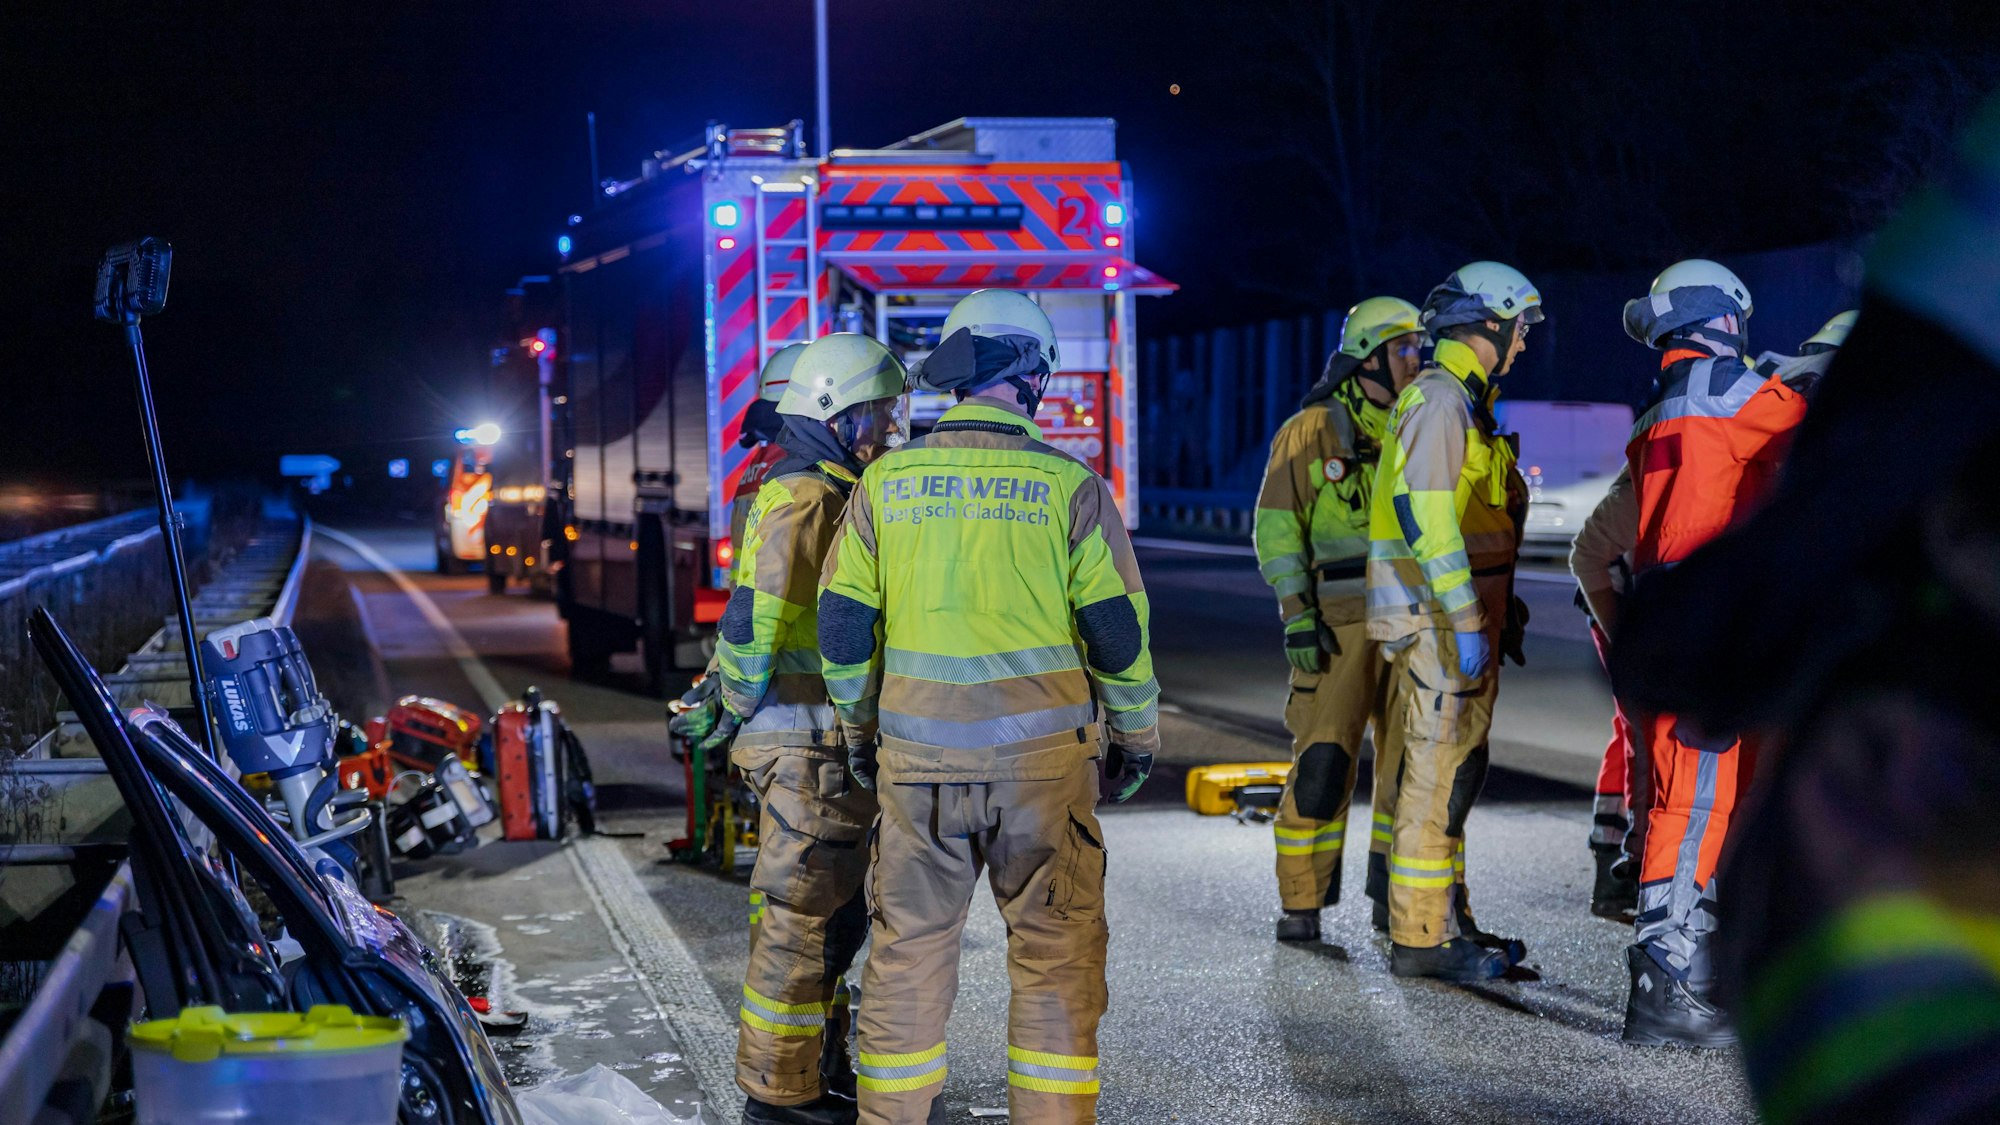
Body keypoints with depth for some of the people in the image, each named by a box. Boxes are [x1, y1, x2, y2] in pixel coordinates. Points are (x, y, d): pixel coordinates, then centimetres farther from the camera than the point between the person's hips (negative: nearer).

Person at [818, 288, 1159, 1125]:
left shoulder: (885, 482, 2)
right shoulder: (1070, 487, -5)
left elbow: (842, 624, 6)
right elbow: (1118, 631, -3)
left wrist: (859, 732, 20)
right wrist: (1136, 739, 11)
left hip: (919, 755, 2)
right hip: (1042, 756, -2)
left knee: (909, 945, 12)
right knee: (1055, 950, 7)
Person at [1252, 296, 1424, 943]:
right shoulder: (1311, 431, -1)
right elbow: (1277, 529, -3)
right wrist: (1297, 616, -12)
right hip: (1339, 622, -4)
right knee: (1323, 764, -8)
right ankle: (1300, 904, 3)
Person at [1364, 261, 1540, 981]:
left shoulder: (1463, 401, 19)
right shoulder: (1439, 399, -13)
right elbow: (1425, 516, -22)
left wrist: (1500, 609, 23)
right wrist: (1466, 620, -24)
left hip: (1462, 615, 10)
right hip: (1440, 618, -10)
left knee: (1456, 772, 14)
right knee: (1438, 773, -7)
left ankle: (1448, 919, 22)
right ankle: (1422, 937, -3)